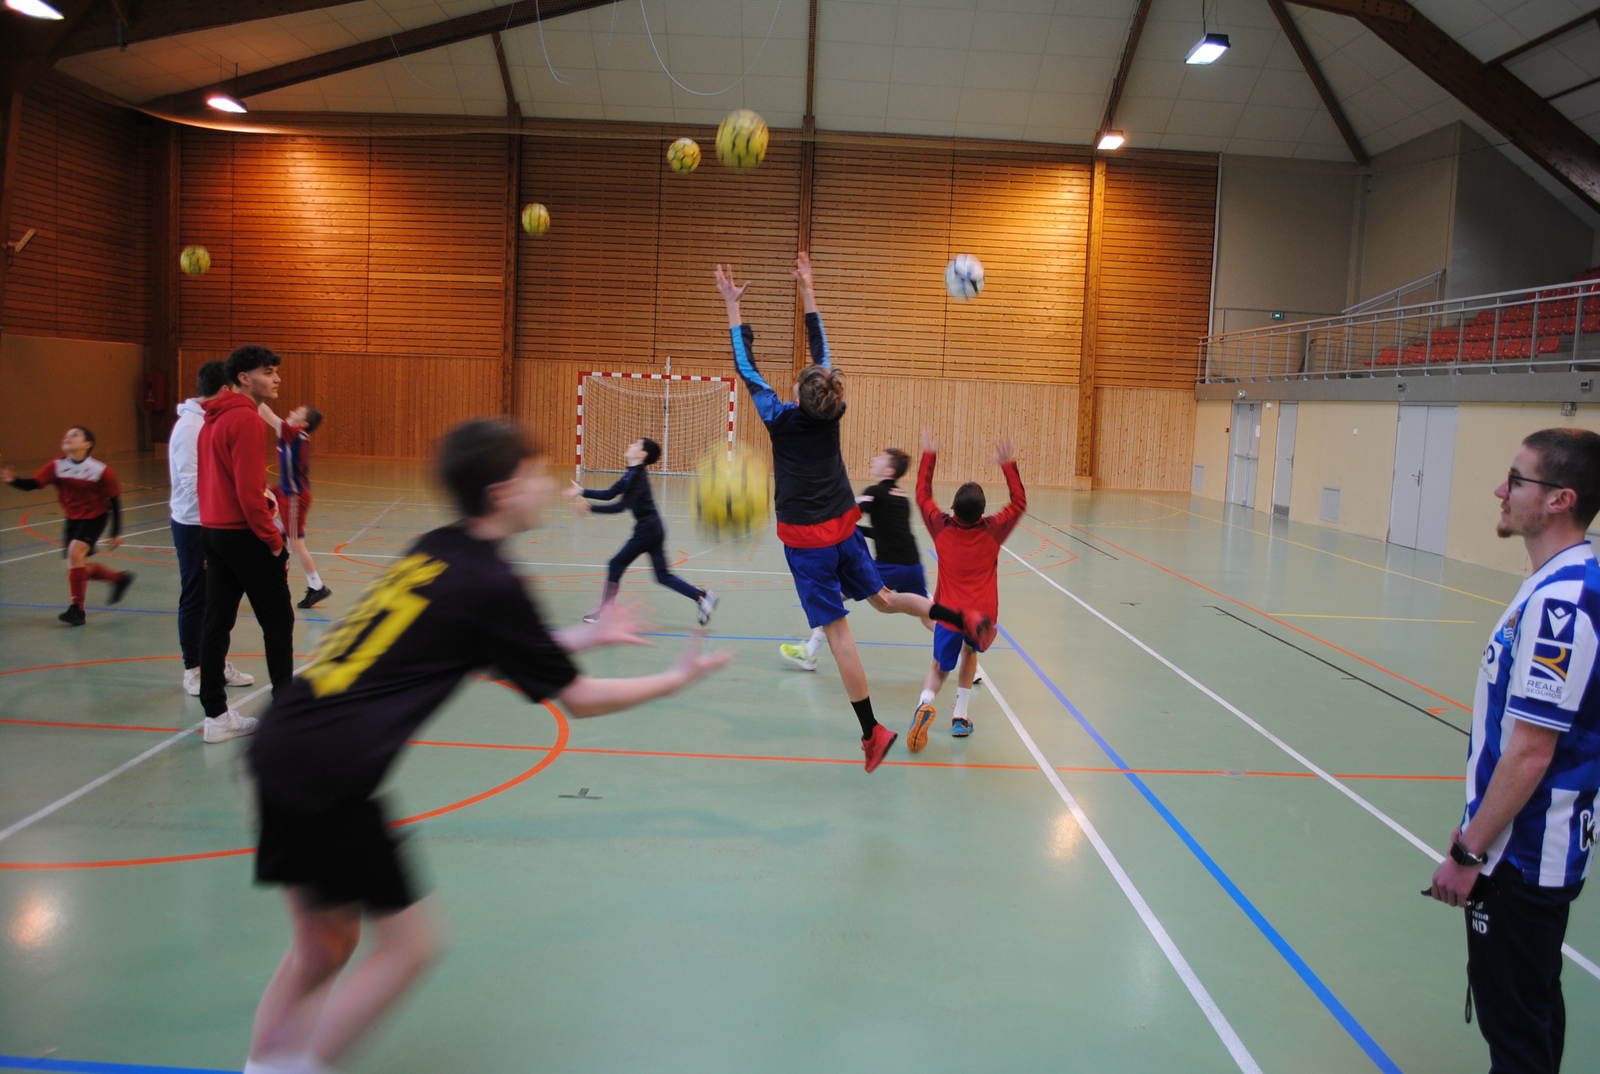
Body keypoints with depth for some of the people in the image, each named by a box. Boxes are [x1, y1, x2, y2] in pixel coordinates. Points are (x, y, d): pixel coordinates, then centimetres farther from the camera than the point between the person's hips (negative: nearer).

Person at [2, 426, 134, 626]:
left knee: (75, 552, -25)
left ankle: (77, 609, -15)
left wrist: (116, 533, -9)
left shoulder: (101, 471, -19)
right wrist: (12, 480, -39)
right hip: (72, 519, 6)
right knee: (79, 567, 10)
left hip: (94, 518, -6)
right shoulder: (56, 466, -9)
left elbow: (115, 501, -11)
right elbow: (32, 484, -16)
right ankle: (120, 578, 37)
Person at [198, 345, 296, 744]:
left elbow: (210, 482, 18)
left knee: (217, 622, 9)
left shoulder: (213, 419, 15)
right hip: (244, 535, -9)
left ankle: (216, 715, 14)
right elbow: (250, 492, -21)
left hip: (213, 531, 9)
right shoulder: (247, 420, -16)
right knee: (278, 621, 2)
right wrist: (274, 542, -14)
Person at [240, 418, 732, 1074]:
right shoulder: (491, 583, -11)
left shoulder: (433, 551, 11)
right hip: (331, 778, -8)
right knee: (409, 942, 6)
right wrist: (677, 678, 11)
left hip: (282, 748, 8)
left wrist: (586, 636, 29)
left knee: (325, 947, 19)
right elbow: (580, 700, -2)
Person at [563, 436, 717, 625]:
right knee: (663, 576, 10)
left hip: (647, 530, -9)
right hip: (653, 529, 9)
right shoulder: (631, 474, 12)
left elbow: (620, 506, -24)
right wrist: (582, 492, 13)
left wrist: (590, 508, -24)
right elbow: (609, 494, 17)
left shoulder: (638, 477, -17)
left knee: (616, 565, 1)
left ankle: (604, 612, 9)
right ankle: (702, 597, 6)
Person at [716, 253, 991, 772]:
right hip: (843, 528, 5)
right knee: (883, 597, 22)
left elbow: (747, 368, -4)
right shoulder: (831, 414, -2)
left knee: (837, 631, -4)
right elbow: (822, 353, 10)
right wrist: (807, 291, 17)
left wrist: (732, 305, 4)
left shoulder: (782, 419, -13)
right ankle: (964, 618, 5)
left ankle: (872, 730, -3)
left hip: (806, 539, -5)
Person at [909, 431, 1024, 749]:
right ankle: (960, 716, 19)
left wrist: (929, 456, 20)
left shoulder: (941, 528, -3)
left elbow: (923, 495, 13)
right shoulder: (993, 531, -4)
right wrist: (1008, 465, 13)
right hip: (983, 615, 1)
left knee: (939, 669, 14)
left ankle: (925, 703, -19)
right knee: (969, 653, 29)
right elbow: (1019, 502, 12)